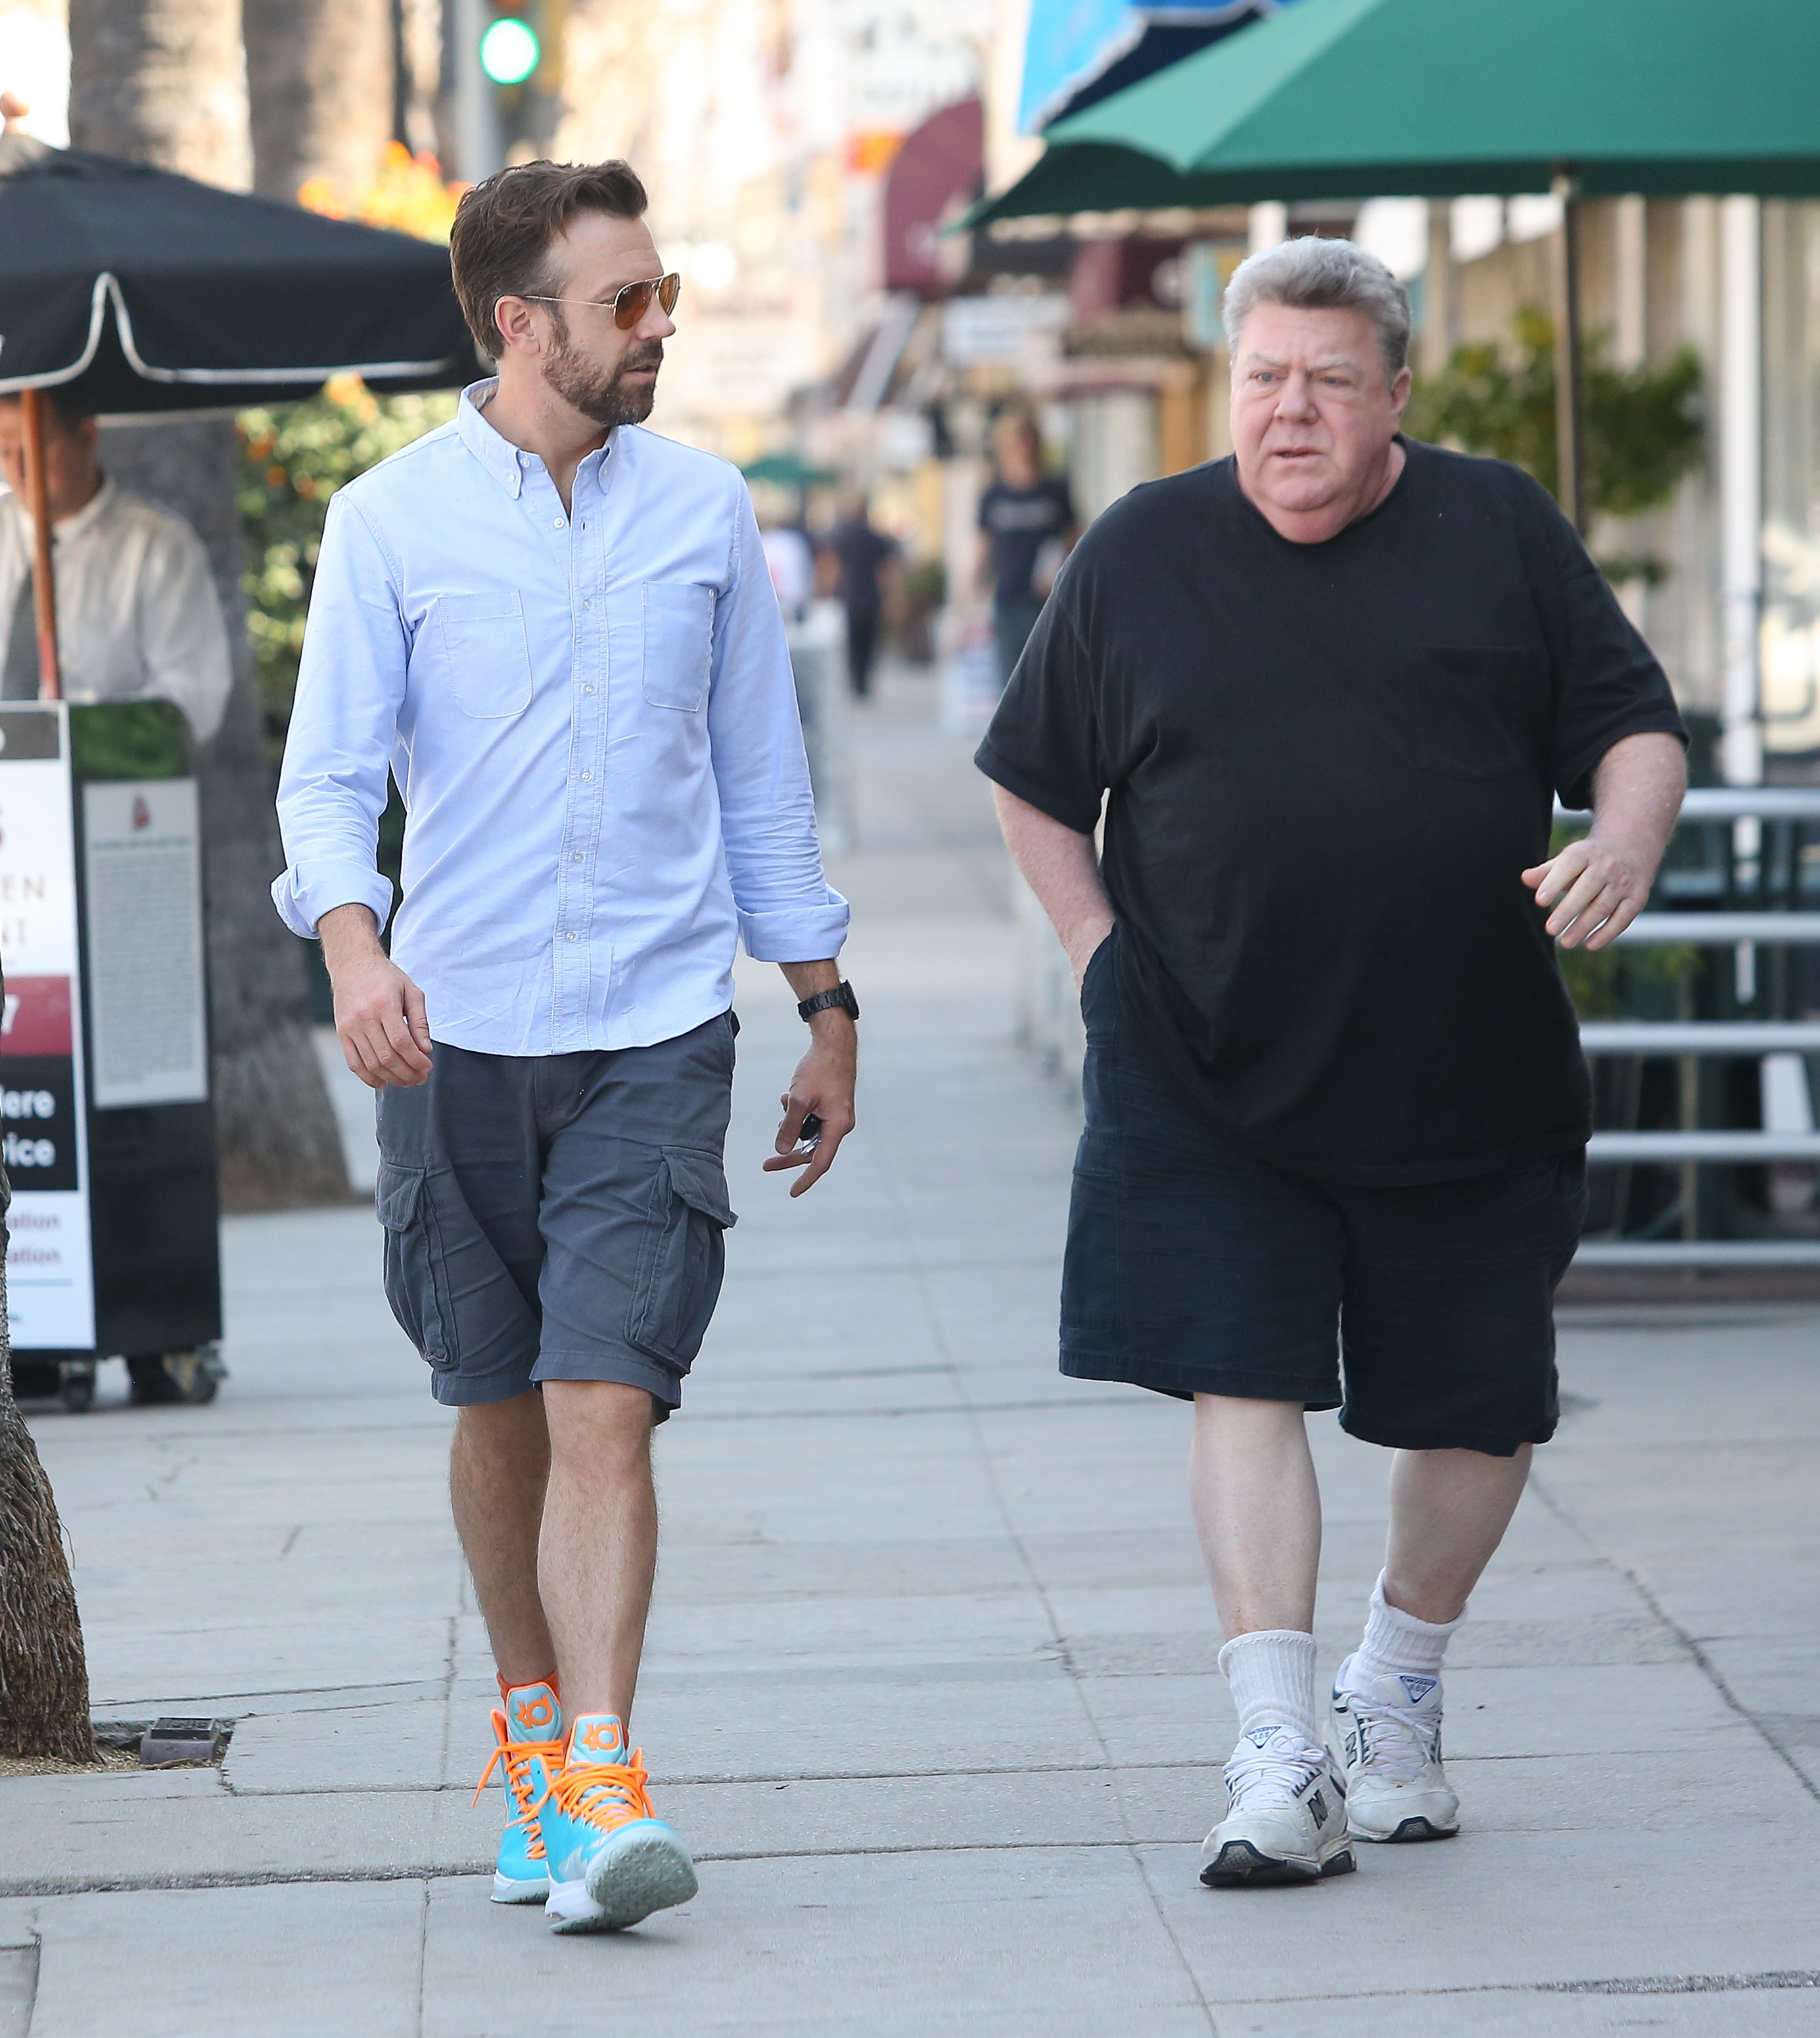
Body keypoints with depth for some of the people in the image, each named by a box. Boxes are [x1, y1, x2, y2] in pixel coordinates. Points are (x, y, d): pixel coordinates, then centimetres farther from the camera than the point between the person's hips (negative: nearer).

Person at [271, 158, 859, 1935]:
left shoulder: (704, 512, 6)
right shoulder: (392, 521, -1)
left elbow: (761, 782, 14)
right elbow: (327, 774, -5)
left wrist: (826, 1009, 15)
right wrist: (354, 948, -25)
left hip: (655, 1035, 0)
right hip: (457, 1035, 0)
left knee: (605, 1405, -12)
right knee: (497, 1410, 12)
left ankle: (601, 1791, -17)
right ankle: (529, 1727, 33)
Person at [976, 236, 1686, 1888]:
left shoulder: (1500, 531, 3)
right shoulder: (1142, 554, 4)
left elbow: (1635, 726, 5)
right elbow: (1035, 781, 13)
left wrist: (1626, 844, -16)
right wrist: (1102, 949, 3)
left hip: (1472, 1074, 1)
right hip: (1213, 1081, -1)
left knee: (1482, 1412, 8)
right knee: (1246, 1385, -11)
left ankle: (1397, 1696, 32)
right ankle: (1279, 1762, -11)